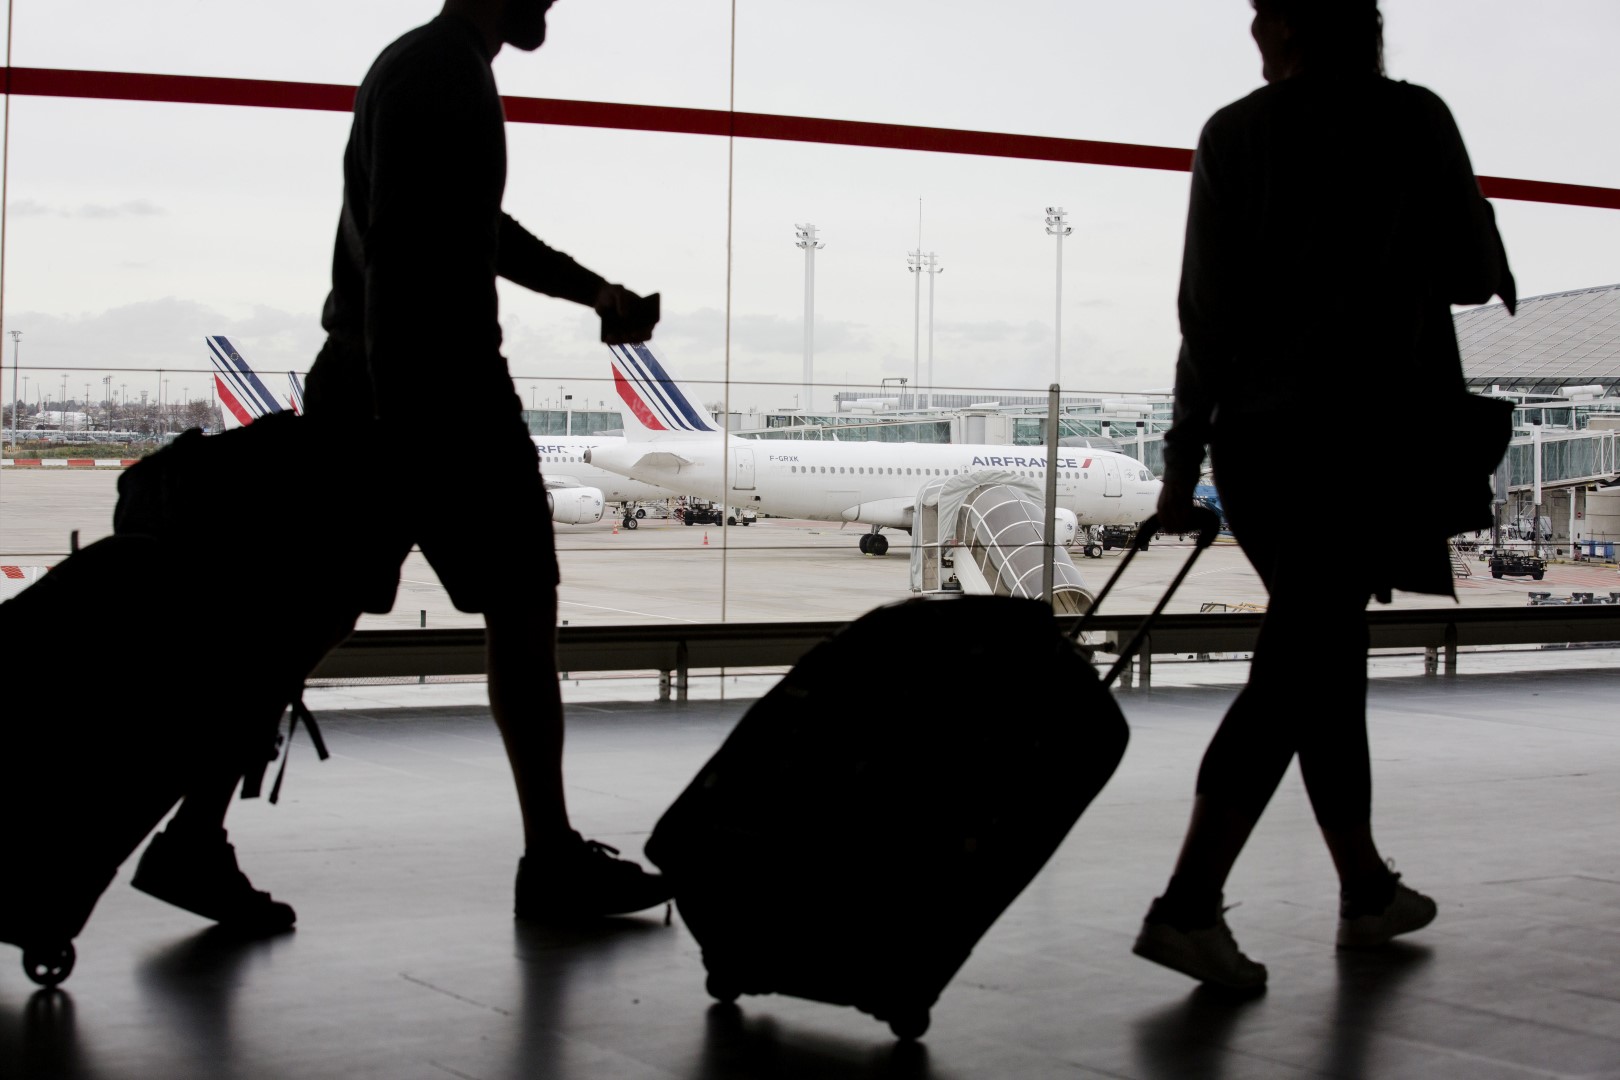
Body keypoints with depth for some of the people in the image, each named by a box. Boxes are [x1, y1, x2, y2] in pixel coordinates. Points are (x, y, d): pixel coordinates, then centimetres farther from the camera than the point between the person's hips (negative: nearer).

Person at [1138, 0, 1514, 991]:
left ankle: (1368, 888, 27)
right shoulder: (1414, 120, -5)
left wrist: (1186, 447, 9)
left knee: (1328, 656, 16)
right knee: (1299, 667, -6)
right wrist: (1485, 245, 22)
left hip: (1256, 434, 5)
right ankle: (1190, 904, -15)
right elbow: (1470, 274, -1)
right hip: (1363, 436, -5)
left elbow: (1207, 307, 3)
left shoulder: (1235, 133, 4)